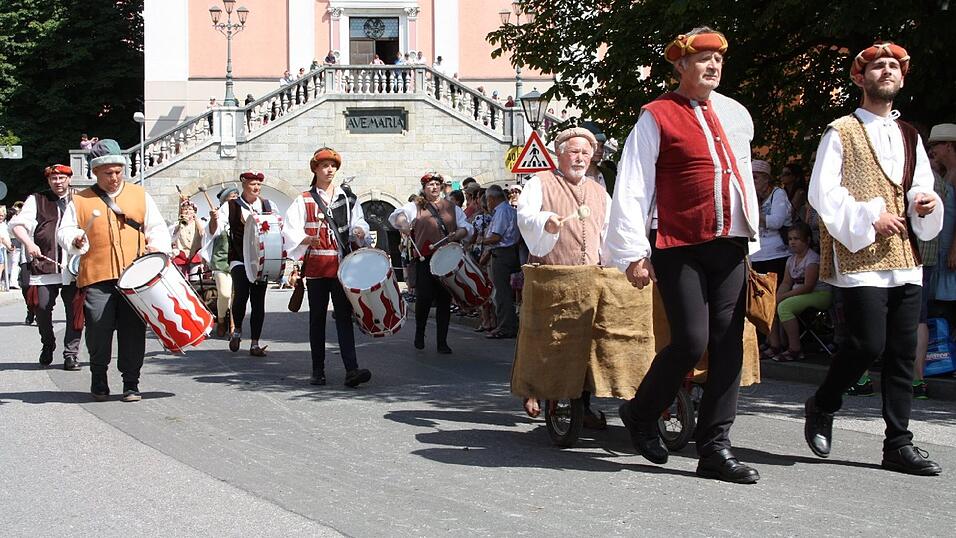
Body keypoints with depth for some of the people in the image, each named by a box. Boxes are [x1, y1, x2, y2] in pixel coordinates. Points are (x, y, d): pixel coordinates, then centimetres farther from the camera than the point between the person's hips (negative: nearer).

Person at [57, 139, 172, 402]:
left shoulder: (139, 195, 16)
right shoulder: (80, 201, 12)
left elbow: (157, 227, 17)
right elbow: (64, 231, 12)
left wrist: (157, 246, -3)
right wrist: (75, 240, -10)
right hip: (97, 279, -1)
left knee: (133, 333, -1)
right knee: (98, 331, -7)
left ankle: (131, 383, 11)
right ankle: (99, 379, 14)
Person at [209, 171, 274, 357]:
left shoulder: (268, 205, 5)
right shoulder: (231, 206, -1)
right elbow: (213, 232, -6)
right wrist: (214, 220, -27)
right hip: (239, 259, -3)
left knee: (258, 301, 2)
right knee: (241, 294, -21)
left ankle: (255, 344, 10)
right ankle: (237, 331, 6)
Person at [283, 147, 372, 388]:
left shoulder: (347, 199, 13)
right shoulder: (303, 201, 5)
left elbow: (358, 224, 9)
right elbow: (291, 232, -4)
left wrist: (359, 233, -14)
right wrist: (306, 240, -23)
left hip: (342, 266, 1)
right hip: (316, 267, -1)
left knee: (344, 316, -6)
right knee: (317, 319, 6)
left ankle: (351, 370, -13)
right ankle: (318, 370, 14)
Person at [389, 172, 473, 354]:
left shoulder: (451, 207, 17)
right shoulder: (416, 207, 10)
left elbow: (467, 228, 13)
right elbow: (397, 215, -3)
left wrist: (456, 235, -8)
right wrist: (403, 223, -24)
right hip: (425, 259, -2)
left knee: (445, 300, 2)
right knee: (424, 297, -8)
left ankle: (442, 341, 9)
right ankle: (419, 333, 18)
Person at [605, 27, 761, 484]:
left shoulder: (735, 114, 14)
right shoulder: (657, 117, -3)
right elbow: (631, 187, -7)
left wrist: (751, 232, 19)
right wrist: (633, 253, -12)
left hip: (730, 245, 6)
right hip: (678, 248, -5)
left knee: (728, 345, 0)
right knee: (690, 341, -11)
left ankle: (715, 447, 6)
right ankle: (641, 413, 15)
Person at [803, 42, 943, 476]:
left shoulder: (909, 137, 19)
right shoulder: (841, 132, 1)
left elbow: (920, 189, 23)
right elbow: (822, 193, -6)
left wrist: (926, 204, 0)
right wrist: (868, 218, -14)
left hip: (905, 260, 6)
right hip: (861, 259, -6)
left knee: (902, 353, 3)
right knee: (868, 345, -13)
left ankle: (898, 444, 7)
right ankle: (822, 407, 13)